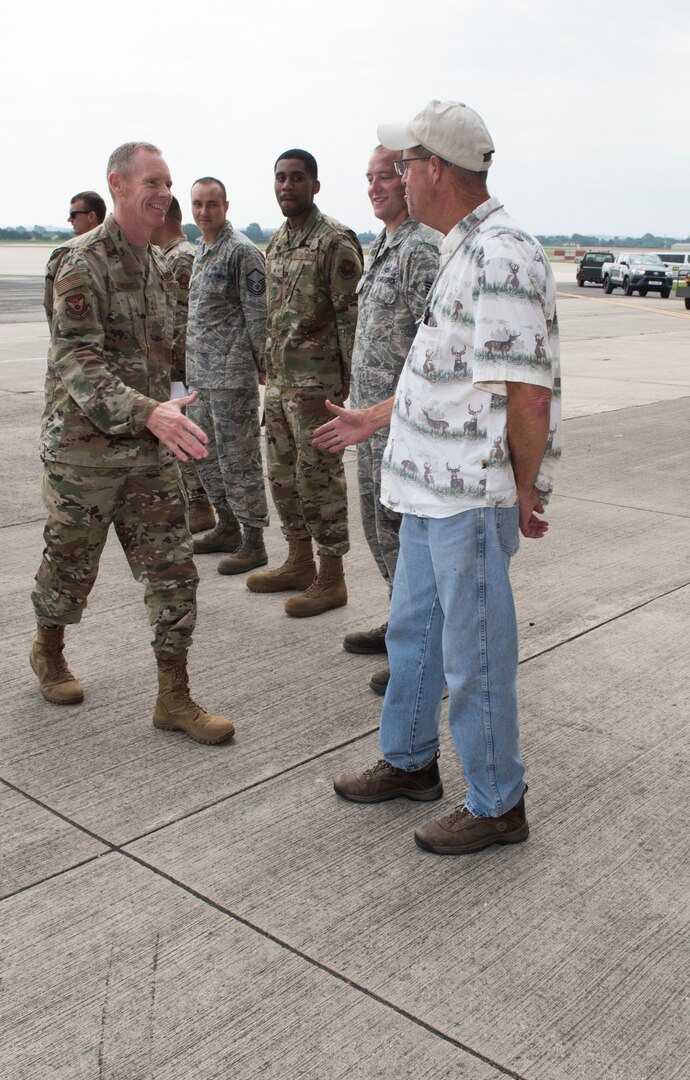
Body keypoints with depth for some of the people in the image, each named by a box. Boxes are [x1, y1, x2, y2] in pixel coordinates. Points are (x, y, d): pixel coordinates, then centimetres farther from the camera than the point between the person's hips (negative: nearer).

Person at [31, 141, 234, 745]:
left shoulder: (160, 267, 10)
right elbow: (78, 365, -24)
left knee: (174, 572, 1)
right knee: (71, 570, 11)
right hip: (84, 450, -6)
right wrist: (149, 412, -38)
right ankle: (48, 652, 40)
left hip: (150, 450, 6)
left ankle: (175, 699, 11)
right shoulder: (79, 265, -14)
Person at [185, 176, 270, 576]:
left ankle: (253, 541, 5)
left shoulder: (242, 251, -11)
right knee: (207, 454, 16)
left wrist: (260, 365, -14)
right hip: (200, 374, 9)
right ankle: (228, 527, 29)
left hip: (232, 375, -9)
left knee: (238, 458, -4)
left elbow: (258, 314, -14)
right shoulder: (201, 250, 16)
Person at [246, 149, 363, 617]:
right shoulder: (277, 241, 15)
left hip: (316, 380, -9)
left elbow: (351, 314, -14)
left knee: (319, 477, -3)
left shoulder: (335, 241, -11)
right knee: (283, 473, 15)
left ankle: (331, 579, 7)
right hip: (279, 380, 9)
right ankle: (299, 564, 29)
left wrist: (350, 380, -17)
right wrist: (270, 366, 18)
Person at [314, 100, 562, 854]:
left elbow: (528, 395, -23)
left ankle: (497, 805, 20)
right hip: (430, 487, 10)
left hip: (473, 498, -10)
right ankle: (409, 762, 40)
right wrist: (372, 419, 25)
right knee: (412, 629, 21)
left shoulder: (502, 258, -20)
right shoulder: (462, 250, 13)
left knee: (475, 656, 2)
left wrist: (525, 494, -13)